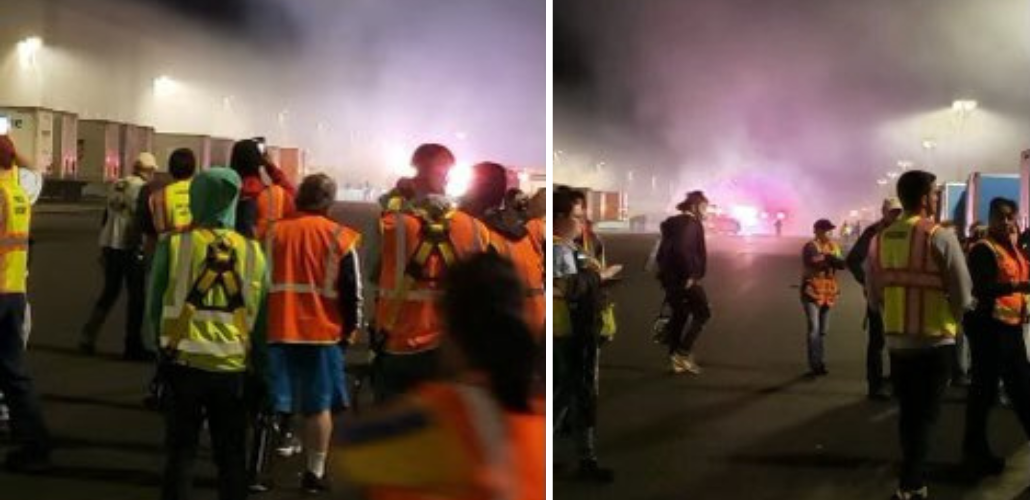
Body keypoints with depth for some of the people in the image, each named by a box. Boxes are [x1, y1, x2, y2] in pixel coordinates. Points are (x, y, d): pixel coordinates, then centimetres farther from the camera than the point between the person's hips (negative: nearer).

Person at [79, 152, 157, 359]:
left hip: (110, 246, 7)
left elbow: (105, 218, 16)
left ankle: (88, 338, 14)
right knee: (136, 297, 3)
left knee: (109, 292, 18)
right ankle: (133, 346, 5)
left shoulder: (116, 186, 12)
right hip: (131, 249, -7)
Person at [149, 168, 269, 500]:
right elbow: (261, 320, 3)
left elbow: (155, 305, 0)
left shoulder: (174, 244, -7)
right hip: (234, 368, 1)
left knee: (180, 451, 12)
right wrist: (259, 373, 14)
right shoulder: (253, 252, -2)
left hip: (184, 363, -1)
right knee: (232, 457, 13)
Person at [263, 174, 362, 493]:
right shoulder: (341, 238, -2)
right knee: (319, 405, 8)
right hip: (323, 332, -2)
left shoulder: (273, 232, 5)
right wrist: (350, 330, 10)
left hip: (277, 330, 2)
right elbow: (352, 292, -3)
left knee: (267, 403, 7)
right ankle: (315, 472, 12)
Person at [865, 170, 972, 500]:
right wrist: (948, 317, 9)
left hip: (896, 341, 5)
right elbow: (963, 298, -11)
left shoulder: (879, 240, 0)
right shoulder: (940, 237, -14)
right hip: (935, 342, -4)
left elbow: (874, 297, 6)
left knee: (908, 413, 18)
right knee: (925, 415, 5)